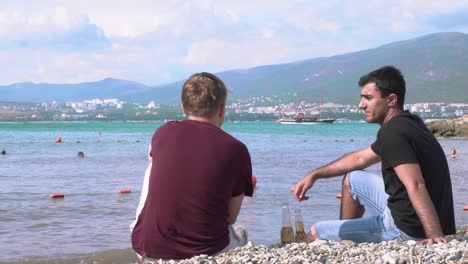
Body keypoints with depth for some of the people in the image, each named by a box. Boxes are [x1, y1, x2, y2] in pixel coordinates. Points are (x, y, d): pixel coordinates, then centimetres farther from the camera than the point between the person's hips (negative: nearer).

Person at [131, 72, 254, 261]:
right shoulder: (236, 150, -6)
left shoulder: (164, 132, 0)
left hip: (147, 249, 1)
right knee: (240, 233, 35)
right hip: (206, 252, -1)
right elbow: (230, 218, 3)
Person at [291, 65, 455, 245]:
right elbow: (359, 158, 22)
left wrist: (435, 235, -39)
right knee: (352, 178, 28)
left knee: (316, 234, 0)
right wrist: (314, 175, 22)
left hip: (407, 229, -10)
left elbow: (416, 186, -33)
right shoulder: (408, 123, 11)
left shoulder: (393, 133, -21)